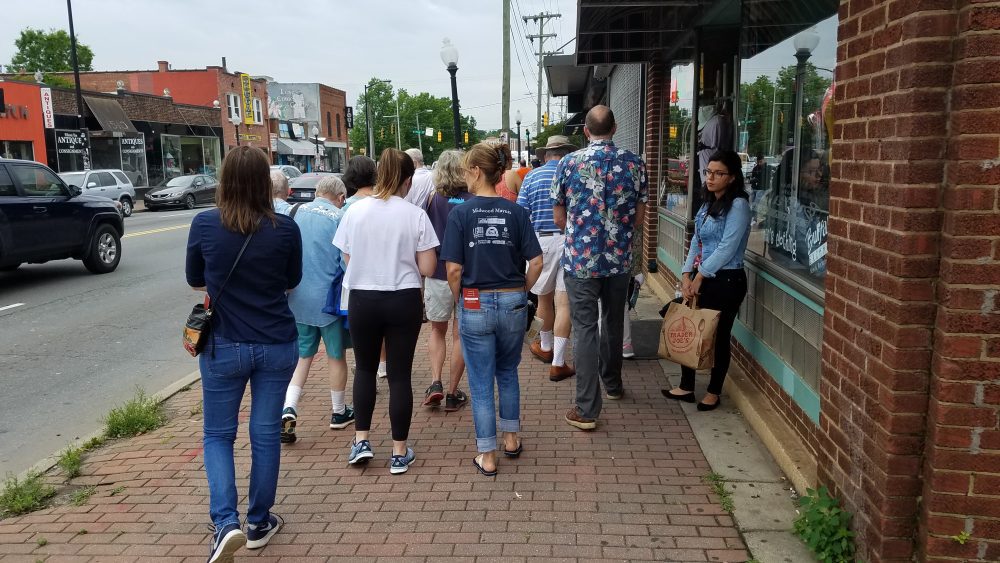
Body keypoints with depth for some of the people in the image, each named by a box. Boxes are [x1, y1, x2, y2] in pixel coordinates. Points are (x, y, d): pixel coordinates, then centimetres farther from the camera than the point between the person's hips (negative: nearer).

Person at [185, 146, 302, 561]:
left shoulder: (204, 225, -10)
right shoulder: (285, 229, -9)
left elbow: (195, 282, 6)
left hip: (223, 347, -1)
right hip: (277, 345, 1)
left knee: (218, 434, 15)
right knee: (266, 433, 13)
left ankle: (226, 523, 0)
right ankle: (259, 523, 26)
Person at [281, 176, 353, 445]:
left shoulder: (297, 212, 1)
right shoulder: (339, 218, -12)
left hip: (297, 298, 4)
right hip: (328, 299, -3)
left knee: (302, 355, 16)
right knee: (336, 356, 14)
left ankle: (289, 408, -2)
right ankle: (339, 413, 27)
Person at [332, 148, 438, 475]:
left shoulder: (355, 210, -3)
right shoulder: (415, 215, -9)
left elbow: (347, 259, 5)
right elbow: (427, 268, -7)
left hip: (362, 299, 2)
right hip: (403, 300, -1)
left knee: (365, 369, 21)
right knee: (400, 375, 8)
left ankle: (361, 441, 21)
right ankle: (399, 453, 16)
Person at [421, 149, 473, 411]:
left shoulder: (432, 199, -3)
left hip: (437, 275, 1)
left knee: (437, 330, 20)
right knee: (460, 335, 12)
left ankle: (435, 383, 6)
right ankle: (453, 393, 15)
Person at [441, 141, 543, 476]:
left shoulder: (461, 213, -9)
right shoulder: (516, 212, -2)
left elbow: (454, 269, -11)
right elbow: (536, 263, -5)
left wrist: (459, 299, 6)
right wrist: (521, 290, 9)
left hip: (475, 306, -3)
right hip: (513, 305, 3)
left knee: (481, 383, 8)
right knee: (508, 373, 24)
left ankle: (487, 457, 16)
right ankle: (511, 439, 35)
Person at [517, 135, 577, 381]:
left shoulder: (532, 177, 4)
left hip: (541, 241, 2)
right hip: (571, 241, -1)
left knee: (544, 298, 19)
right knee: (563, 302, -2)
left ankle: (546, 347, 40)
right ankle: (557, 363, -2)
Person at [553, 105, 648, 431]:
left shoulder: (569, 163, -7)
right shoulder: (634, 164, -1)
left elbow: (558, 217, 0)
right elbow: (639, 218, 4)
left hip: (580, 259, -3)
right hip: (619, 259, 3)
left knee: (585, 328, 0)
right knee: (613, 321, 21)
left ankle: (587, 410, 0)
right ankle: (613, 384, 40)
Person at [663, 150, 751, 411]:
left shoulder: (738, 205, -13)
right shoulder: (708, 203, 11)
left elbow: (727, 247, -18)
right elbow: (697, 241, 10)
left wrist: (700, 276, -14)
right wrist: (686, 274, -1)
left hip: (726, 281, -8)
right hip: (699, 278, 8)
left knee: (718, 336, 5)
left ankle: (714, 393, 20)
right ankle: (686, 387, 25)